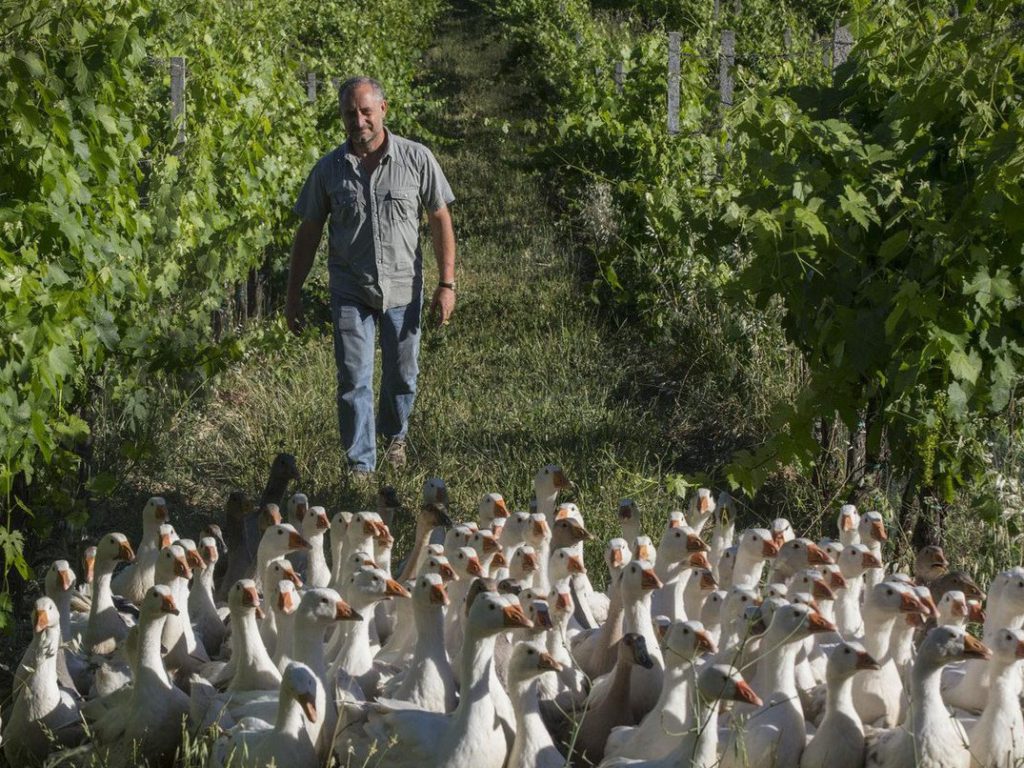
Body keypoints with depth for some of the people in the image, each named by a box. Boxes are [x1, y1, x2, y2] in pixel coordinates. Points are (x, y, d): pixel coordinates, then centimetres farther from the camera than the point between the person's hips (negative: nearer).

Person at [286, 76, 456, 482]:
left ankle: (395, 434, 40)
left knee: (402, 375, 13)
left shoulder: (417, 159, -5)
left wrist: (446, 284, -5)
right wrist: (293, 295, 4)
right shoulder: (329, 168, -2)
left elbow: (440, 220, 0)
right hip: (350, 290, 0)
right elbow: (308, 233, 5)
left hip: (403, 287, 0)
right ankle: (360, 463, 4)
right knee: (353, 379, -5)